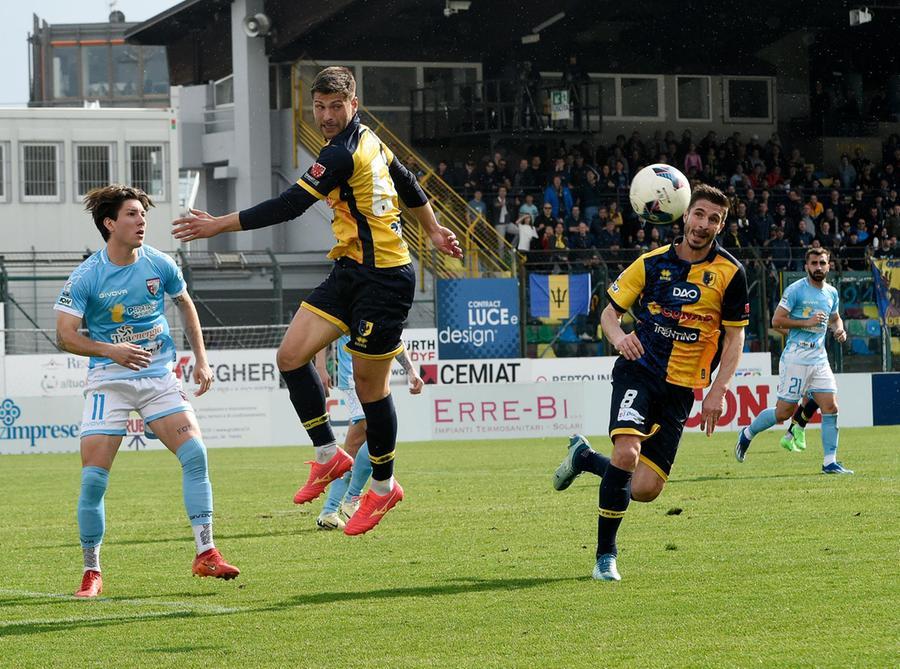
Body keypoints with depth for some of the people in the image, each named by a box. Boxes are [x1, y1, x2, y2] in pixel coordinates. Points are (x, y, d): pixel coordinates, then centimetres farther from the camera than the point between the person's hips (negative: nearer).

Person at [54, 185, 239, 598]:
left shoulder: (160, 265, 0)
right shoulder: (86, 277, -10)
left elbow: (185, 305, 18)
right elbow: (64, 335, -11)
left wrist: (201, 359, 13)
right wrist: (111, 350, -26)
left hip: (159, 377, 2)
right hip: (109, 382, -2)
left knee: (195, 453, -15)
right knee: (94, 478, -10)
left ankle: (206, 554, -7)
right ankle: (91, 571, 5)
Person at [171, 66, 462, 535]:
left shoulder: (342, 155, -20)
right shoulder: (367, 140, 10)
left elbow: (289, 205, -21)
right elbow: (408, 184, 23)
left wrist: (219, 225, -17)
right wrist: (433, 231, 36)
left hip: (384, 280, -10)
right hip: (351, 271, 10)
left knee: (369, 383, 1)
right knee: (291, 355, -1)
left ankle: (383, 486, 16)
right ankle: (328, 455, 8)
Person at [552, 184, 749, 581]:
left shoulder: (730, 273, -2)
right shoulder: (652, 263, 0)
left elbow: (735, 336, 4)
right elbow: (609, 312, 7)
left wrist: (718, 391, -6)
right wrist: (618, 336, -17)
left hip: (682, 387, 2)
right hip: (640, 370, -2)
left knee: (645, 489, -4)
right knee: (627, 452, -27)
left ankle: (584, 457, 28)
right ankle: (605, 554, -11)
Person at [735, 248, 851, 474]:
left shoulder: (831, 293, 12)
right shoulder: (795, 290, -9)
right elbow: (777, 320, -11)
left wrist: (839, 329, 7)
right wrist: (807, 322, -18)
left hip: (820, 359, 6)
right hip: (796, 359, -6)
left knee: (830, 408, -5)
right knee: (784, 412, -2)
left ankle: (830, 462, 0)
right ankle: (747, 434, 23)